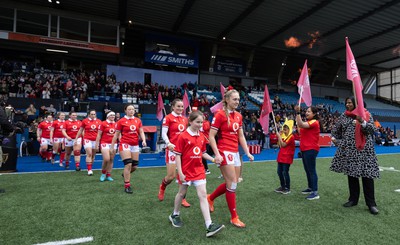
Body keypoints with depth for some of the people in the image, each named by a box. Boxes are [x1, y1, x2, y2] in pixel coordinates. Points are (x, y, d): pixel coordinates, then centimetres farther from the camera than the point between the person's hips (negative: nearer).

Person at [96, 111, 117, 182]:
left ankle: (108, 176, 18)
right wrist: (97, 144, -5)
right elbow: (99, 135, -2)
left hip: (113, 144, 4)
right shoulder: (103, 124, -4)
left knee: (111, 160, 6)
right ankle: (103, 173, 12)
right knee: (106, 159, -13)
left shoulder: (116, 124, 7)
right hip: (105, 143, -4)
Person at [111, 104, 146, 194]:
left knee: (135, 166, 9)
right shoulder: (121, 121, -2)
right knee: (128, 165, -11)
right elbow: (116, 134, 2)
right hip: (125, 144, -4)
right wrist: (112, 146, 2)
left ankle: (125, 174, 41)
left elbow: (141, 132, 7)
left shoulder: (138, 120, 7)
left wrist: (144, 140, -12)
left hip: (135, 145, 4)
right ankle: (127, 186, 2)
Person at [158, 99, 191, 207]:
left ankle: (182, 198, 16)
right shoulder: (168, 118, -6)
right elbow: (163, 134, -9)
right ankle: (162, 187, 31)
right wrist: (169, 143, -25)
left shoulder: (185, 119, 11)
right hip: (172, 149, -5)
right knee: (171, 175, -3)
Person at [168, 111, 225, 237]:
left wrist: (213, 159, -4)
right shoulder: (183, 136, -14)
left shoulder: (202, 137, 2)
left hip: (199, 170, 4)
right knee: (182, 193, 15)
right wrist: (180, 172, -16)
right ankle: (175, 215, 41)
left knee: (203, 195, -2)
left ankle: (209, 226, -2)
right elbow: (178, 155, -12)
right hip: (186, 171, -4)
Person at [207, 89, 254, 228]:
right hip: (224, 152, -8)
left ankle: (210, 198, 37)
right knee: (232, 183, -4)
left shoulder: (238, 116, 11)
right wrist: (217, 154, -19)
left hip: (235, 152, 8)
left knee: (231, 183, 14)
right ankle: (234, 217, 12)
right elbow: (211, 136, -12)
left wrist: (247, 152, 10)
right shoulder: (220, 114, -10)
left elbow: (241, 136, 15)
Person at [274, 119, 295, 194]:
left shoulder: (291, 137, -12)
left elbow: (283, 145, -18)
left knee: (285, 172, -5)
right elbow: (279, 145, 10)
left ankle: (287, 188, 7)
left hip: (287, 157, -8)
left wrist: (279, 137, -12)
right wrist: (279, 136, 4)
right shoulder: (283, 136, 13)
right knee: (279, 172, 10)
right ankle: (282, 186, 22)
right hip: (281, 156, 8)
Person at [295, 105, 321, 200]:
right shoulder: (308, 122, 18)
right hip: (304, 149, 10)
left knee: (312, 170, -8)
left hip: (311, 149, -10)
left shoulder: (314, 122, -13)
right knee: (307, 170, 17)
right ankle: (310, 188, 29)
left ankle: (315, 192, -4)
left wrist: (298, 112, -32)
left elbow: (301, 125, -29)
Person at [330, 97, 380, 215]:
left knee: (367, 174, -4)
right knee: (351, 173, 9)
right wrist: (334, 138, 13)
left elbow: (372, 129, -8)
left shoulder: (366, 114, 0)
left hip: (363, 149, -4)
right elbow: (336, 128, 22)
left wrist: (362, 122, -22)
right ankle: (353, 199, 22)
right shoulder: (343, 116, 10)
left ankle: (371, 203, 6)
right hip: (348, 149, 4)